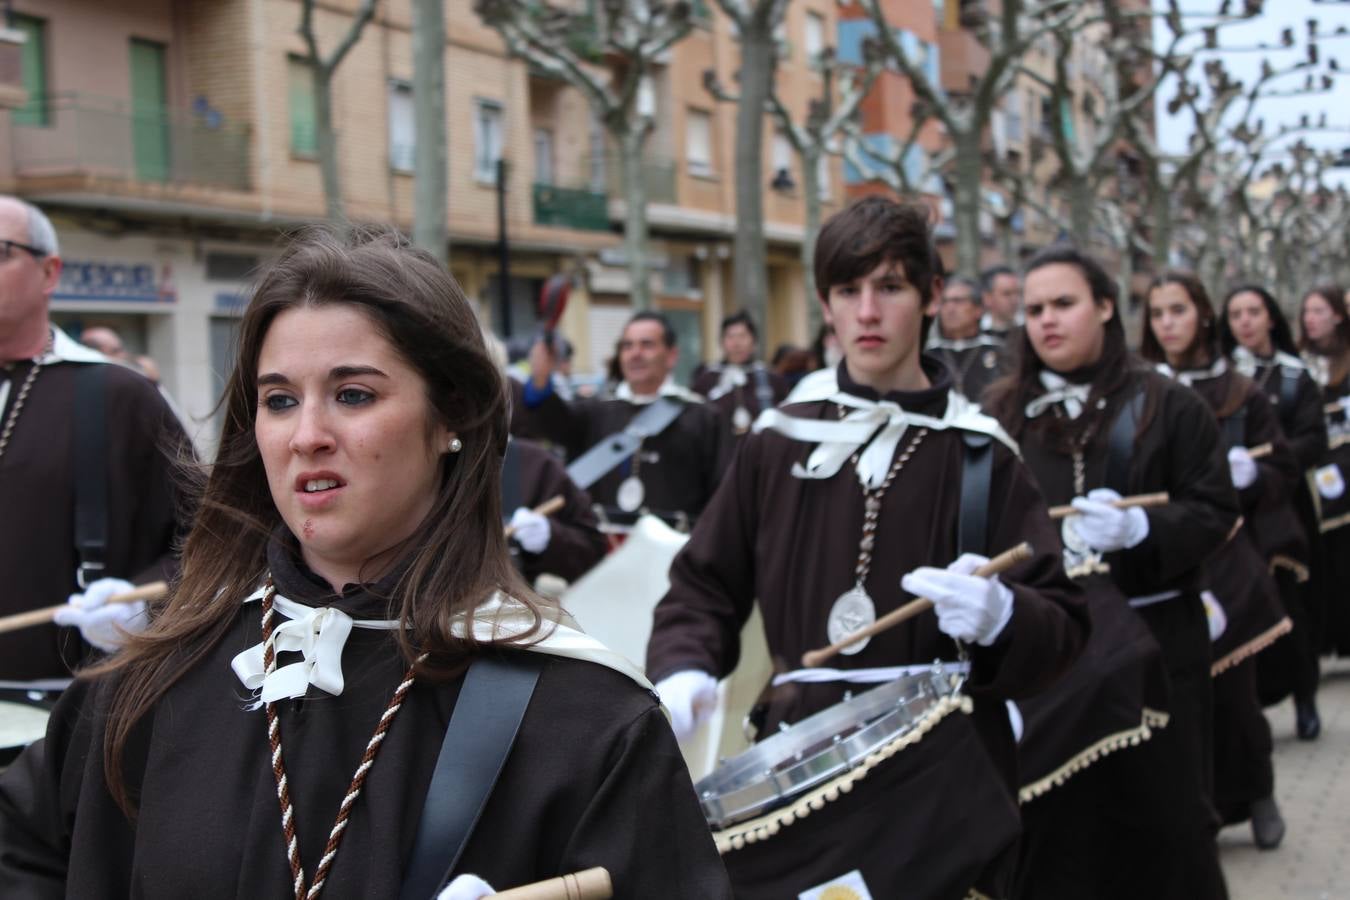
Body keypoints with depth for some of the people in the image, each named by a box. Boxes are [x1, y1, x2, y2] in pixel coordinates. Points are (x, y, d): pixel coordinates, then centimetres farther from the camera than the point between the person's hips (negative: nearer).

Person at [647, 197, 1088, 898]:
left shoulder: (978, 453, -2)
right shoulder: (777, 443, 3)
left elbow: (1061, 626, -4)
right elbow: (704, 585, 8)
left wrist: (1001, 618, -25)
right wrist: (683, 672, -9)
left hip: (943, 778, -1)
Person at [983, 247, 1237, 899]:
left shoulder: (1166, 405, 3)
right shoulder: (1002, 413, 8)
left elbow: (1215, 511, -2)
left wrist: (1140, 528, -19)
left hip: (1152, 641, -1)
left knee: (1160, 816, 3)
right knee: (1050, 822, 5)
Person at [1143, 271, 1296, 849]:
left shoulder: (1241, 396, 3)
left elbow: (1284, 471, 6)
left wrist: (1249, 473, -14)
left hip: (1225, 565, 0)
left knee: (1229, 692, 3)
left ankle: (1255, 795, 28)